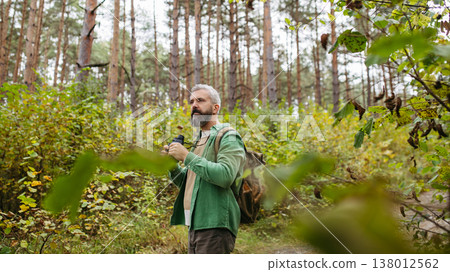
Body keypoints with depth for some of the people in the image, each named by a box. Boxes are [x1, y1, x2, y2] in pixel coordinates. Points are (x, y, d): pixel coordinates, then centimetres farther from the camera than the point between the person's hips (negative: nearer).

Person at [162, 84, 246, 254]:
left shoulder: (228, 137, -6)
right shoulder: (199, 140, 21)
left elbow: (225, 176, -23)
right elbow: (186, 182, 23)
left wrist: (187, 156, -17)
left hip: (215, 225, -9)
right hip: (195, 225, 9)